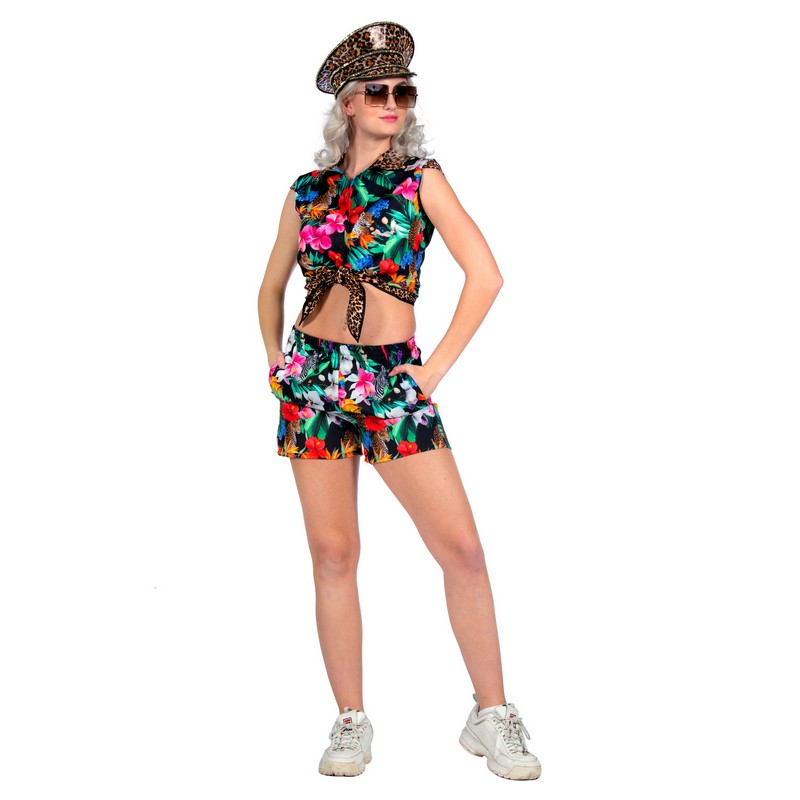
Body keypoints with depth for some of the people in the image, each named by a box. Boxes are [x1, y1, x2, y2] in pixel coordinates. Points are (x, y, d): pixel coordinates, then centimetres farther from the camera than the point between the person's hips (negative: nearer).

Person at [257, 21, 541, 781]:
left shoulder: (421, 178, 1)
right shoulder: (307, 191, 9)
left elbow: (486, 274, -5)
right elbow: (271, 289, 21)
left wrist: (437, 367, -6)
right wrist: (277, 364, 11)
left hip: (393, 379, -2)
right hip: (313, 376, 2)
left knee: (462, 549, -6)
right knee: (332, 552, 3)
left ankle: (491, 714, 8)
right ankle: (351, 721, 14)